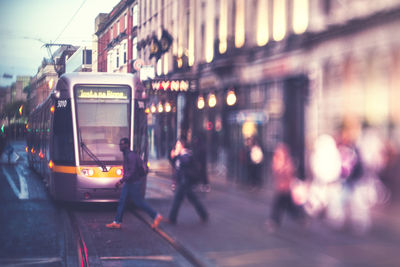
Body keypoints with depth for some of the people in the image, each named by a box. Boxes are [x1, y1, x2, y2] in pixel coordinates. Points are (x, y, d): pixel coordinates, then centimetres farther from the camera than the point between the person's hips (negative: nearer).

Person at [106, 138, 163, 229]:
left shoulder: (131, 156, -21)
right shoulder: (126, 155, 10)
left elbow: (132, 171, -26)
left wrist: (121, 181, -26)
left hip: (135, 182, -10)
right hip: (129, 182, 10)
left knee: (139, 202, -2)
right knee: (122, 201, 7)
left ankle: (156, 216, 9)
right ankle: (117, 222, 11)